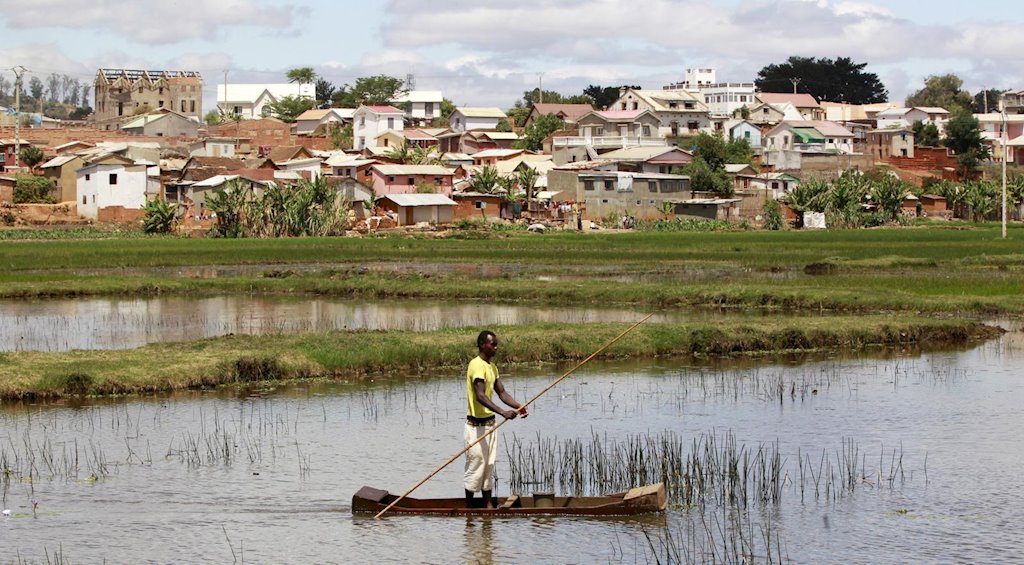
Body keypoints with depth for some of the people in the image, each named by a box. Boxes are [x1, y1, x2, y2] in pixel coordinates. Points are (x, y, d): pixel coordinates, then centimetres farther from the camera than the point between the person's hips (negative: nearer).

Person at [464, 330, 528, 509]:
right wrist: (502, 412, -40)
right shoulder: (477, 365, -19)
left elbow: (501, 392, 11)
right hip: (476, 425, -9)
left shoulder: (492, 367, 12)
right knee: (476, 466, -3)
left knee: (489, 466, 12)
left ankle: (488, 504, 18)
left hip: (489, 423, 9)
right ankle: (469, 507, 6)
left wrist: (518, 406, -7)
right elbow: (480, 395, -30)